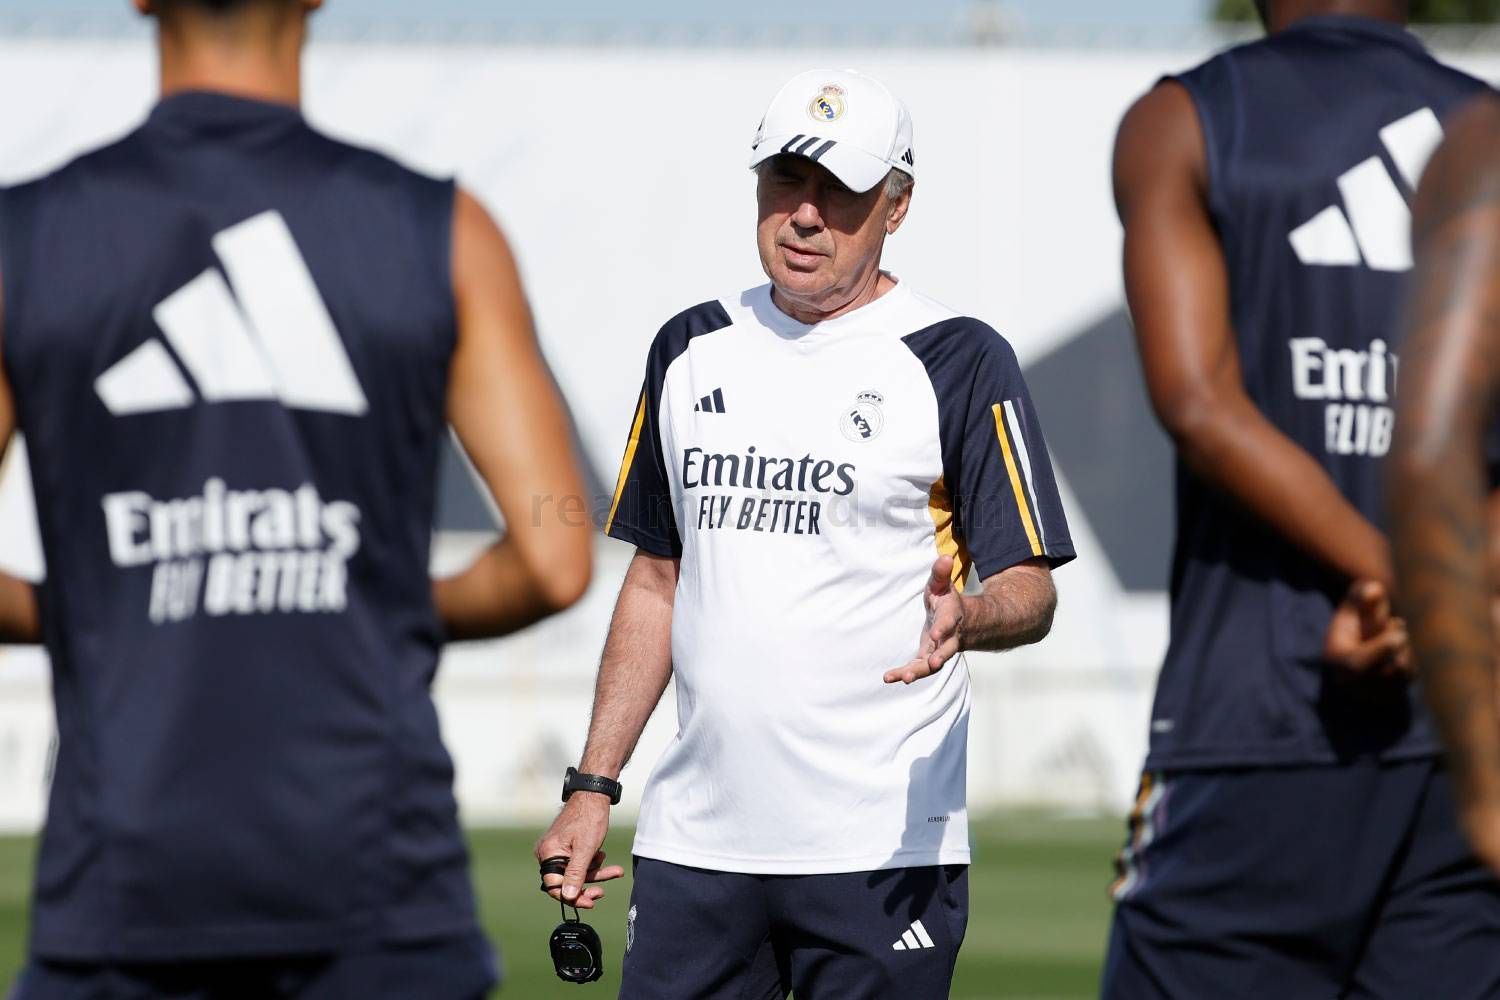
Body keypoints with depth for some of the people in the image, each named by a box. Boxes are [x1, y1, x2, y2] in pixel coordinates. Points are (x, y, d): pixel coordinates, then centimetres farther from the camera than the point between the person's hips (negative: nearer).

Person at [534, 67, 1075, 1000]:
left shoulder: (961, 360, -2)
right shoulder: (694, 349, 14)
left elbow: (1031, 589, -4)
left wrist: (963, 618, -28)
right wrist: (594, 785, 15)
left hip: (881, 848, -5)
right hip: (695, 841, 5)